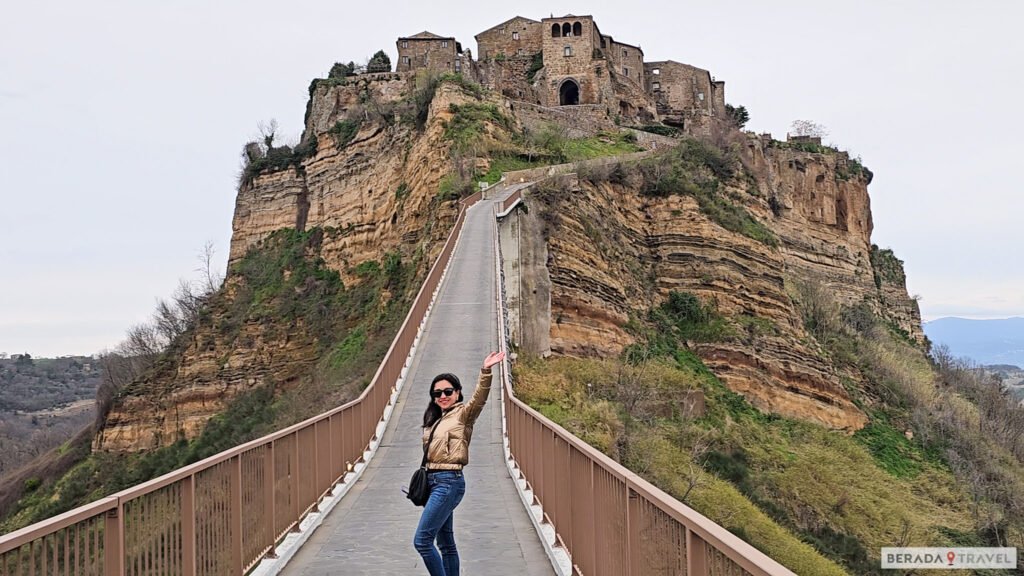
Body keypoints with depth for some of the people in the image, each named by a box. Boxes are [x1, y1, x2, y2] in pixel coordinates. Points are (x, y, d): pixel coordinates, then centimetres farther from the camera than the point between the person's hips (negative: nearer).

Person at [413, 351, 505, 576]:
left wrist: (485, 371, -42)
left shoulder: (463, 413, -5)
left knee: (422, 540, -11)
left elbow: (479, 398, -26)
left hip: (449, 482, -8)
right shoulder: (434, 420, 16)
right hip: (434, 481, 8)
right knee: (445, 543, 12)